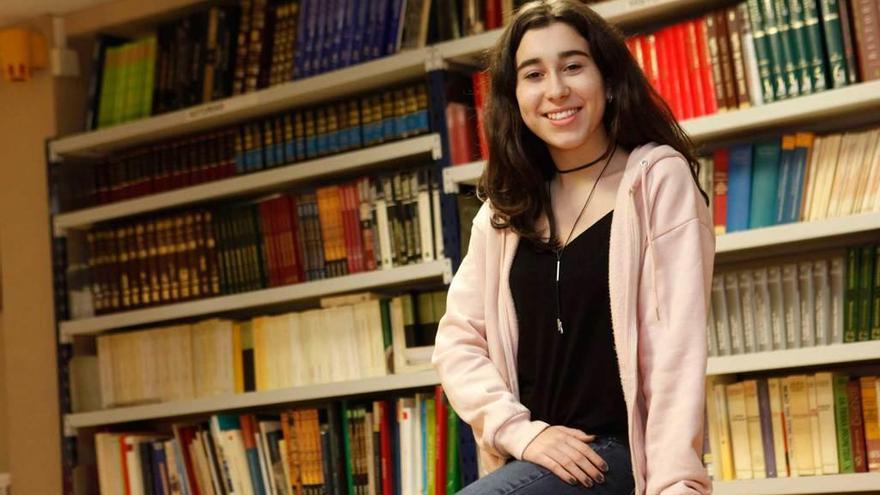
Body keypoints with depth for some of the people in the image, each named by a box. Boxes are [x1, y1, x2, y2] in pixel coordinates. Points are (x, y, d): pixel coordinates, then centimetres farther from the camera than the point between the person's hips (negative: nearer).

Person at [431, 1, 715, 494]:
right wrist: (520, 431, -9)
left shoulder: (658, 178, -3)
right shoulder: (504, 209, 13)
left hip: (619, 451, -6)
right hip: (534, 455, 6)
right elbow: (459, 339, 8)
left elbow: (678, 345, -12)